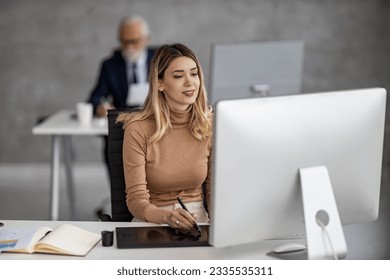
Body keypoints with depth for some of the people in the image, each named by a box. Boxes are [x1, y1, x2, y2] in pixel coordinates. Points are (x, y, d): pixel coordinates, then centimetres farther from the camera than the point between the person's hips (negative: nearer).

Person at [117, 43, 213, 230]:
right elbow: (136, 200, -12)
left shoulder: (210, 125, 0)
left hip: (198, 221, 2)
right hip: (152, 223, -1)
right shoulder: (138, 129, -10)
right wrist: (167, 217, -32)